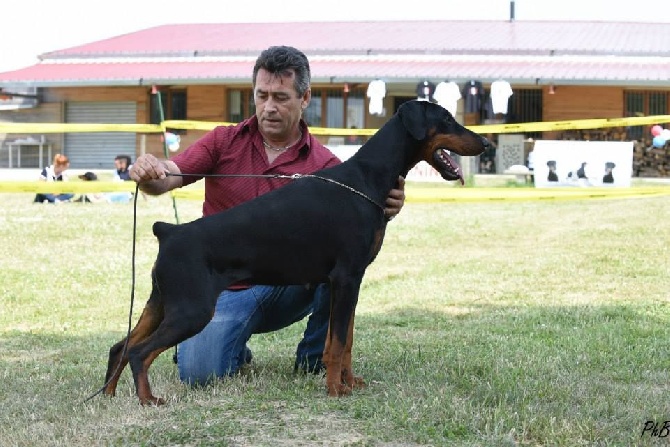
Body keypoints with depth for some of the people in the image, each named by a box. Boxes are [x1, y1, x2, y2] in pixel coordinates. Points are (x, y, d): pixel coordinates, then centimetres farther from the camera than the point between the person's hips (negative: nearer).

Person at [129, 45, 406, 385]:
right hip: (227, 290, -1)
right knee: (197, 373, -27)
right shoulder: (224, 142, 1)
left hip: (290, 288, 1)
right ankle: (236, 350, 13)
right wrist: (147, 176, -35)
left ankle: (314, 359, -8)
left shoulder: (324, 165, -2)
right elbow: (166, 178, -10)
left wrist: (383, 212, -36)